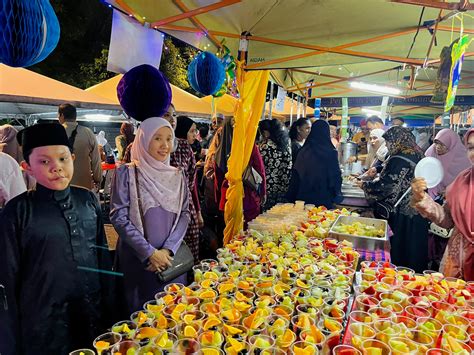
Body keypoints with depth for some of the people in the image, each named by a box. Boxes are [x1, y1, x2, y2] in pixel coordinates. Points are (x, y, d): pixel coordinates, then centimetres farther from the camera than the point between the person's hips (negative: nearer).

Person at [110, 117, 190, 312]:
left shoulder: (177, 175, 4)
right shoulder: (127, 173, -7)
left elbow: (184, 214, 2)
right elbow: (119, 217, -11)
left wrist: (168, 250, -11)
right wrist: (150, 252, -15)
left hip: (171, 258, 3)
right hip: (137, 259, -3)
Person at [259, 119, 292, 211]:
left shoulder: (265, 145, -11)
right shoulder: (286, 144, 7)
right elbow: (289, 166, 8)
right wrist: (286, 184, 13)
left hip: (268, 187, -6)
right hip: (283, 189, 6)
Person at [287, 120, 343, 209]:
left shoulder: (304, 151, -2)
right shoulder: (331, 153, -9)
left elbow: (295, 176, 3)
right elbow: (336, 176, -3)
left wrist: (292, 198, 13)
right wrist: (337, 194, 13)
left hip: (304, 197, 3)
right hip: (324, 198, -2)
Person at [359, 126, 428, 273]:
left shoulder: (398, 160, -20)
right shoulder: (417, 155, 8)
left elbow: (384, 186, -19)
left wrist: (364, 185, -4)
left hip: (400, 215, -9)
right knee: (414, 250, 18)